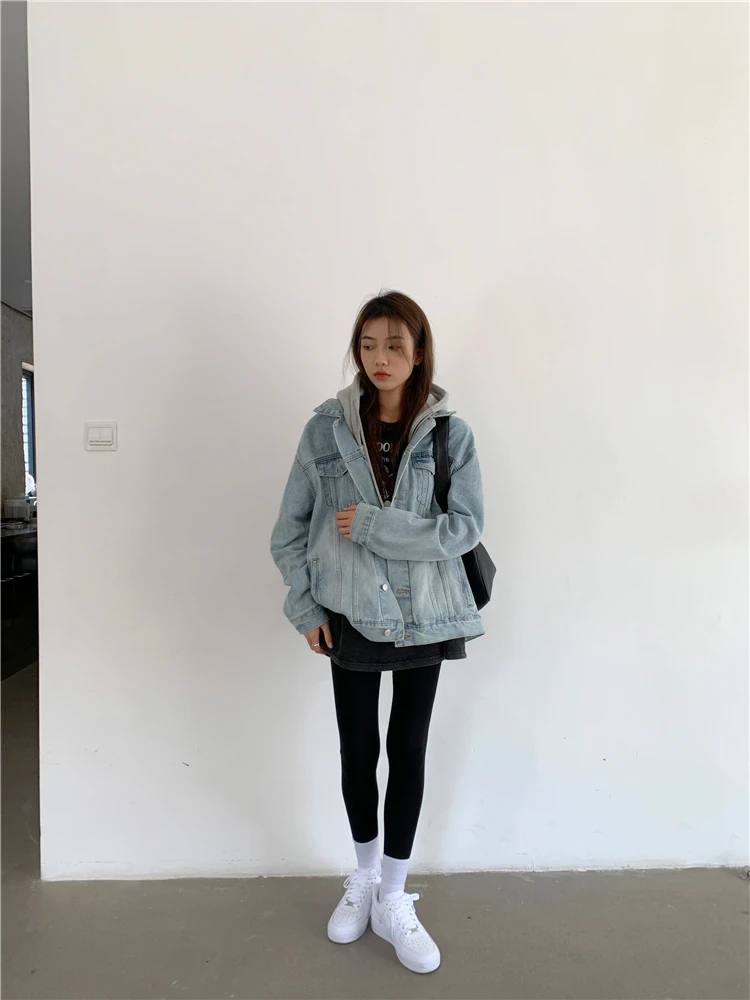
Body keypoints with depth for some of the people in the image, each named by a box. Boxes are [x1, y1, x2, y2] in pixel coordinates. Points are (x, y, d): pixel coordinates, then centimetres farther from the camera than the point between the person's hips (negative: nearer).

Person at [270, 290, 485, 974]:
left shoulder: (450, 434, -5)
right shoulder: (326, 428, -3)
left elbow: (465, 528, -13)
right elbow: (290, 527, 2)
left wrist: (372, 523, -20)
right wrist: (304, 606, -3)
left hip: (424, 616, 0)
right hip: (350, 615, 0)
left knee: (409, 751, 11)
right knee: (359, 750, 13)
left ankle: (394, 902, 31)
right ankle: (365, 875, 41)